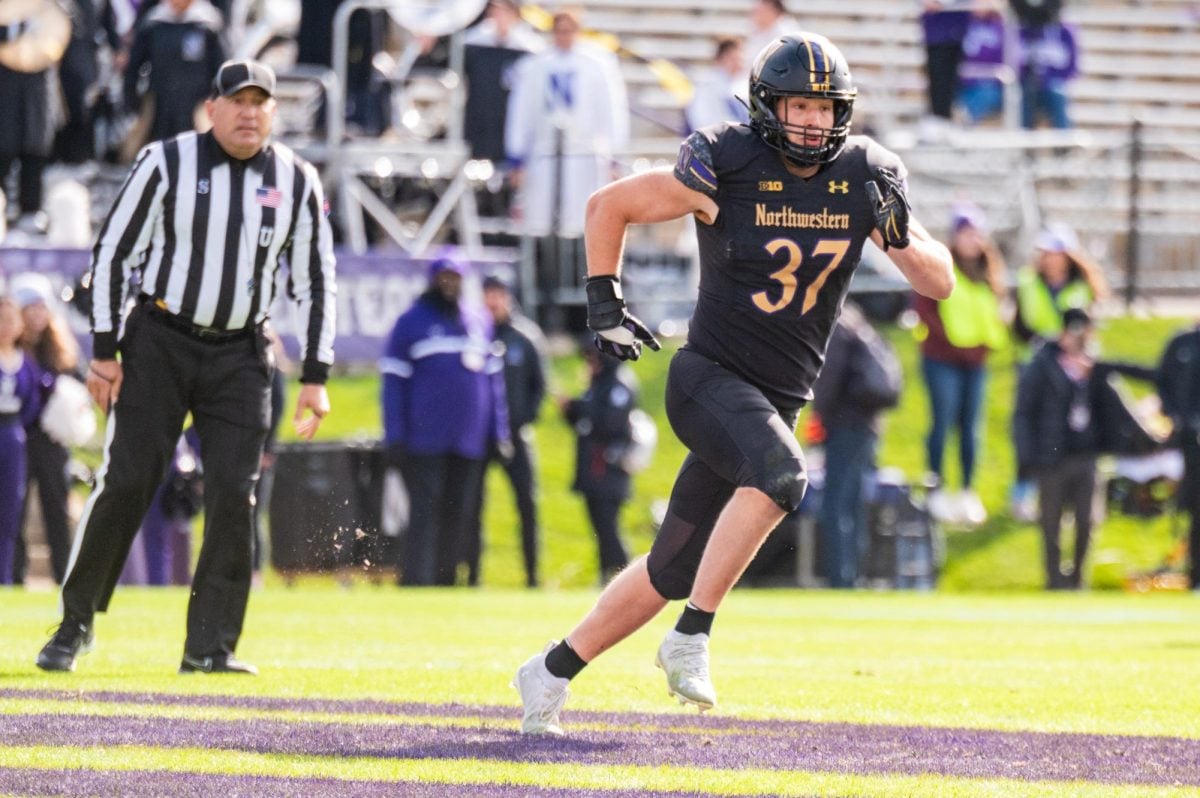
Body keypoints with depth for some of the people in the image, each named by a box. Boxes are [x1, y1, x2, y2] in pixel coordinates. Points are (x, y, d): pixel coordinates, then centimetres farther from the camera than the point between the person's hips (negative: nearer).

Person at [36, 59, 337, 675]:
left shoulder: (296, 180, 3)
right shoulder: (166, 163, -5)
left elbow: (315, 281, 8)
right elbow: (113, 251, -2)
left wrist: (314, 377, 2)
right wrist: (104, 350, -7)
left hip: (240, 354, 2)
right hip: (160, 342, -2)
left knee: (234, 492, -6)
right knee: (125, 481, -7)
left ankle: (209, 645, 0)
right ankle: (75, 626, 5)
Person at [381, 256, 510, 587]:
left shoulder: (478, 321, 17)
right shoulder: (411, 321, 3)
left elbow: (493, 378, 20)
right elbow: (394, 382, 0)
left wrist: (499, 432, 13)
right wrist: (395, 437, -7)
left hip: (469, 442, 5)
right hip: (425, 443, -5)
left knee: (458, 514, 4)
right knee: (425, 511, -10)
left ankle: (444, 582, 10)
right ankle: (415, 584, -14)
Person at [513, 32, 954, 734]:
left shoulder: (866, 176, 0)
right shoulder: (725, 168, -12)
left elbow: (941, 283, 3)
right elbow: (610, 206, 1)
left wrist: (902, 237, -17)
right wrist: (605, 302, -5)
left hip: (777, 402, 6)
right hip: (709, 378, -6)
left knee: (675, 571, 10)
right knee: (780, 473, -35)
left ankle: (553, 671, 27)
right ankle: (691, 640, -27)